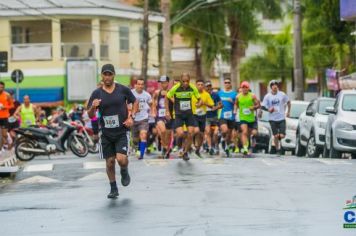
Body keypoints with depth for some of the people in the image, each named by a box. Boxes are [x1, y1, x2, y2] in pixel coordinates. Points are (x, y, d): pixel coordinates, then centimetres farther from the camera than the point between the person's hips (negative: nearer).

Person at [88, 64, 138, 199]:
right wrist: (93, 107, -22)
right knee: (110, 162, 4)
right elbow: (90, 115, 0)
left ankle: (124, 172, 19)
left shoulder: (123, 90, -3)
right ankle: (113, 189, 21)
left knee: (121, 159, -16)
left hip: (122, 131, -2)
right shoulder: (97, 93, -1)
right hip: (106, 133, 2)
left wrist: (131, 117, -2)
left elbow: (134, 102, 12)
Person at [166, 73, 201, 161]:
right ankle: (185, 138, 18)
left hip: (189, 114, 2)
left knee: (190, 134, -4)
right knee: (180, 134, -19)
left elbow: (199, 98, 6)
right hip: (178, 115, -2)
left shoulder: (193, 88, -9)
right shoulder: (175, 88, -15)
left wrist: (199, 103, -18)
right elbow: (167, 97, 1)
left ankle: (185, 152, 16)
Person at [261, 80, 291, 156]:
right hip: (272, 119, 0)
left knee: (282, 135, -8)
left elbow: (288, 102, 15)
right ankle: (277, 150, 15)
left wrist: (288, 111, 14)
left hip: (281, 118, 0)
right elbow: (263, 107, -1)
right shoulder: (267, 96, -2)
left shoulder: (282, 94, 0)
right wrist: (268, 109, -20)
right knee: (276, 136, -1)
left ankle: (279, 137, 28)